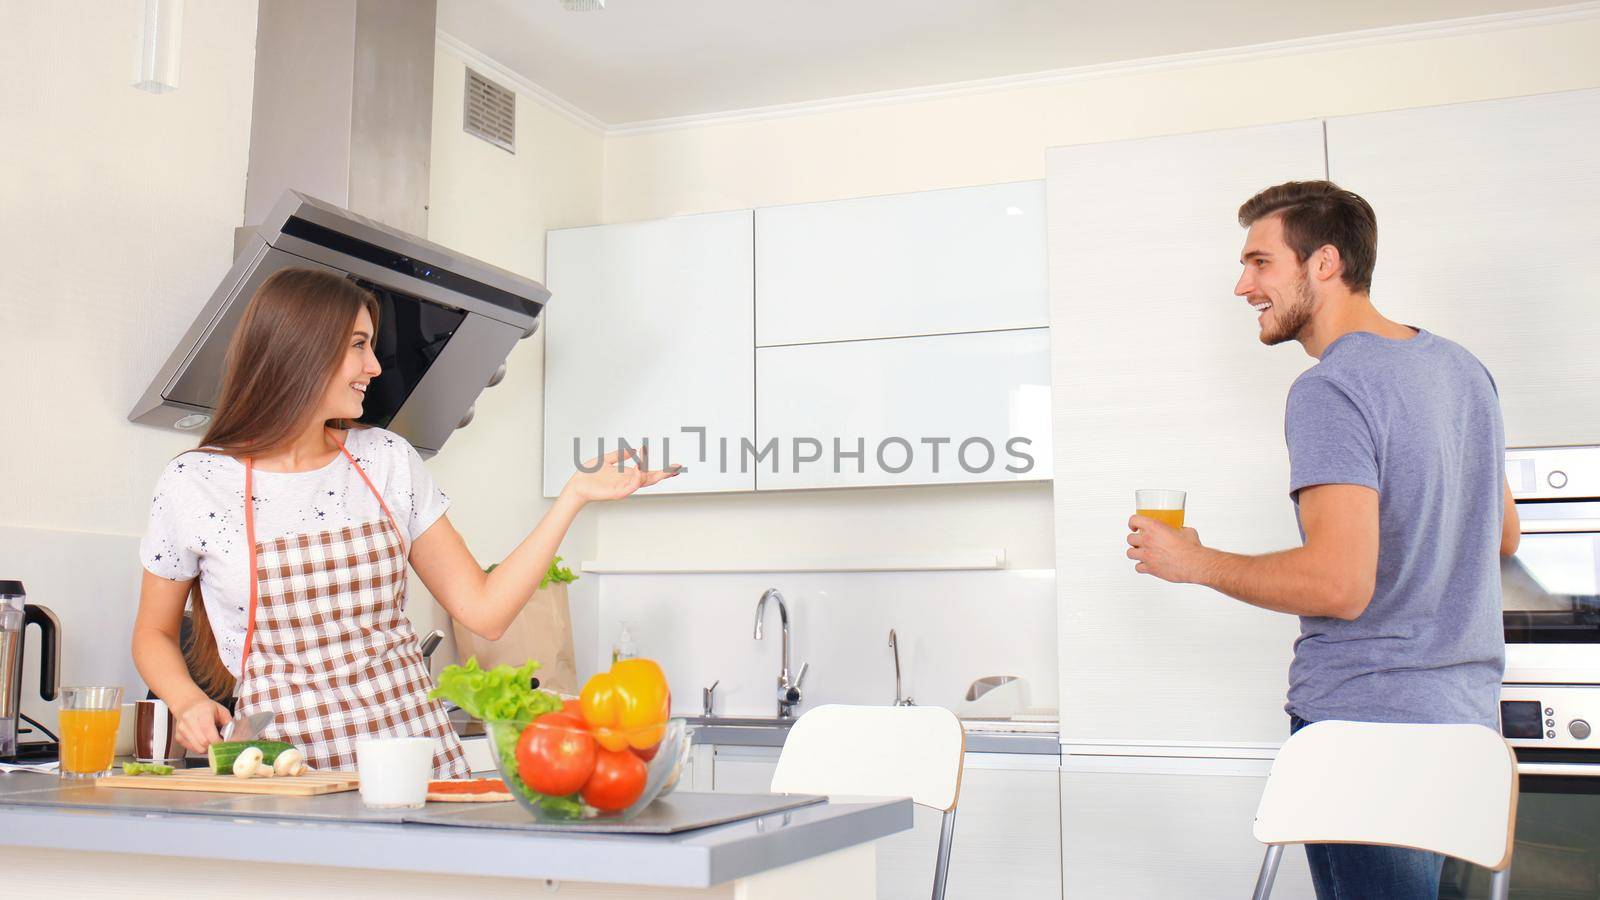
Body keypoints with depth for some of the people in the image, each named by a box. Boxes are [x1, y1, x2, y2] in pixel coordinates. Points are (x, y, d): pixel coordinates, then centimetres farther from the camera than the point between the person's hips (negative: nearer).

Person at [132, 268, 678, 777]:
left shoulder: (387, 460, 8)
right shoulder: (194, 483, 1)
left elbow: (484, 611, 7)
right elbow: (154, 634, 14)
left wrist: (575, 495, 3)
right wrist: (188, 702, -6)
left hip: (416, 749, 2)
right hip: (286, 764, -2)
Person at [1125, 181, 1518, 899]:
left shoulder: (1330, 390, -18)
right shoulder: (1461, 367, 11)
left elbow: (1341, 585, -26)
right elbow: (1503, 536, 21)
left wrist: (1195, 562, -13)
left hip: (1366, 725, -9)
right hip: (1468, 717, 9)